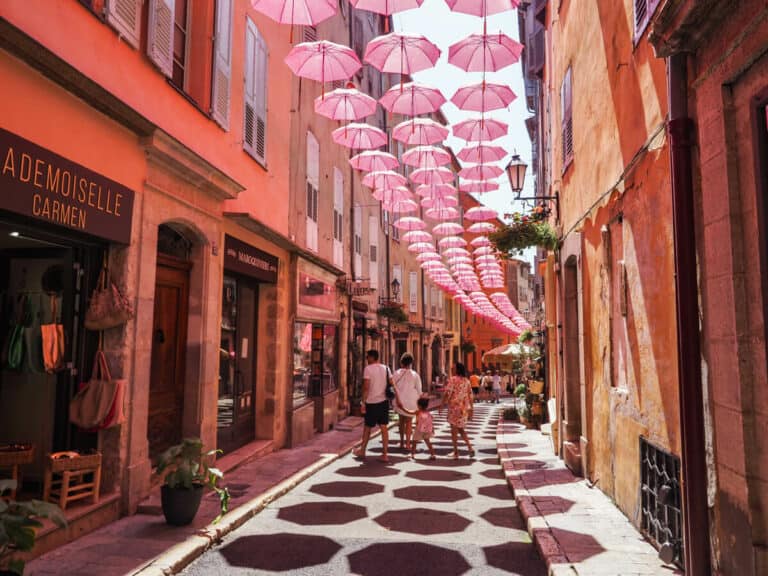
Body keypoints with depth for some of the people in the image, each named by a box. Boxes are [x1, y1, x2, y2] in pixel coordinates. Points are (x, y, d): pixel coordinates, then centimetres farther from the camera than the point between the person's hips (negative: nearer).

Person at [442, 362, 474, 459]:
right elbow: (470, 395, 8)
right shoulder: (466, 380, 7)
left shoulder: (453, 379, -10)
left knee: (454, 430, 5)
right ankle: (470, 448, 8)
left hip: (454, 406, -6)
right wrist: (471, 409, 14)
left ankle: (456, 452, 8)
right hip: (464, 407, 6)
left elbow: (447, 394, -15)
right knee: (461, 429, 20)